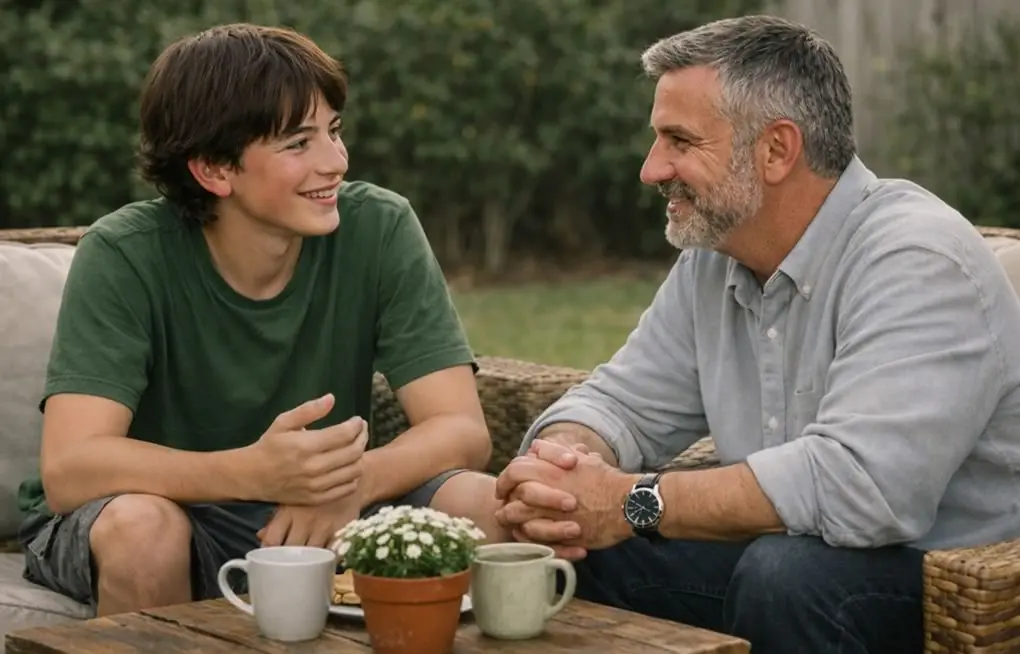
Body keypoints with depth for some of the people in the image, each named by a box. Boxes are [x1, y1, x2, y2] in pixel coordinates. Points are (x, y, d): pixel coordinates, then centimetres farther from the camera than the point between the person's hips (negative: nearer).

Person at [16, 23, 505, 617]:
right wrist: (253, 473, -44)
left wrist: (352, 482, -37)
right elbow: (66, 470, -29)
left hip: (312, 521, 2)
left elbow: (462, 429, -15)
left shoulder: (380, 229, -13)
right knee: (142, 525, -35)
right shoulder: (125, 256, -20)